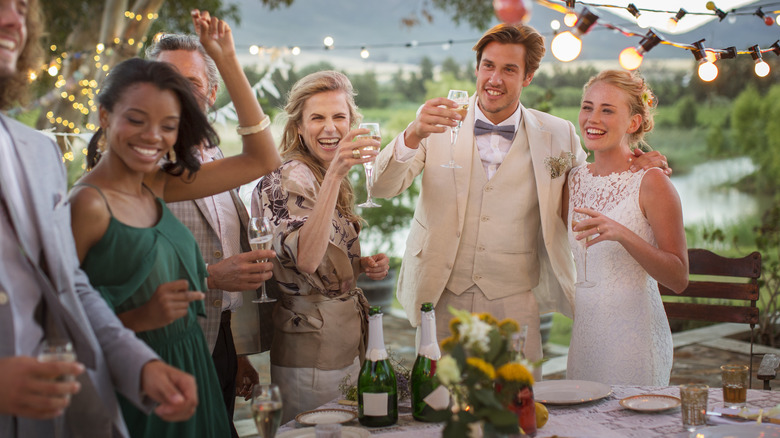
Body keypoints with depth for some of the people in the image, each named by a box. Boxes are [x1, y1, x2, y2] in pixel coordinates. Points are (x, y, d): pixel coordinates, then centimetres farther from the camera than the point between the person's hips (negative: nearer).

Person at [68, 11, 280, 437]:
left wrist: (228, 60, 2)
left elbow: (262, 158, 6)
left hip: (186, 371, 7)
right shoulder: (87, 203, -17)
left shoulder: (156, 186, 4)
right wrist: (137, 318, -26)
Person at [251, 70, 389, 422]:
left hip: (345, 346, 9)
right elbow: (305, 259, -35)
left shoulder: (324, 178, 12)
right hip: (312, 353, -9)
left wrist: (362, 265, 3)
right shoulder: (290, 178, -16)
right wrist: (335, 173, -40)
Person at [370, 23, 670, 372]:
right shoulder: (438, 123, 0)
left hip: (514, 304, 0)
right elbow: (382, 187, -8)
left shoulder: (557, 134, 2)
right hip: (441, 299, 0)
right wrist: (413, 136, -27)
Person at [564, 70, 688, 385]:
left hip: (635, 335, -5)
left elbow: (679, 279, -14)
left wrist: (621, 234, -26)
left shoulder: (651, 181, -10)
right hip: (584, 332, 6)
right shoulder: (576, 178, 7)